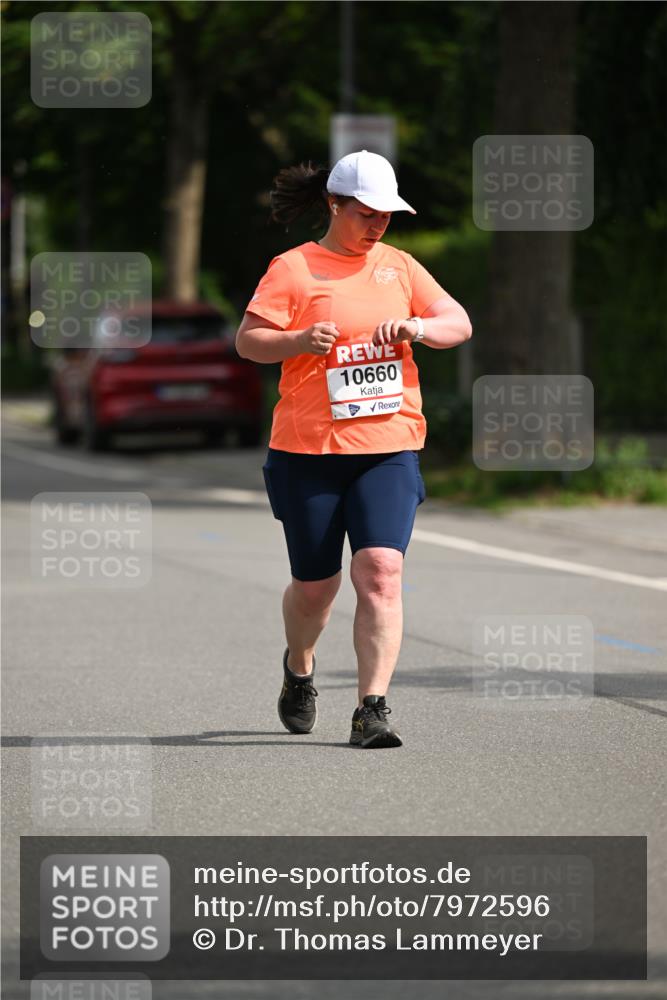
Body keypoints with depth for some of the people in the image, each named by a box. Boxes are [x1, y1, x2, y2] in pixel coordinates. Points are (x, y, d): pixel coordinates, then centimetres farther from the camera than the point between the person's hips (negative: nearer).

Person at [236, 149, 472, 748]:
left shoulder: (398, 266, 12)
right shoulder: (293, 269, -1)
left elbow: (460, 324, 10)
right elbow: (247, 341, -5)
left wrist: (419, 327, -11)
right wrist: (301, 340, -23)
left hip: (390, 448, 2)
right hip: (309, 451, -2)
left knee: (381, 572, -15)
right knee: (315, 586, 6)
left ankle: (373, 710, -16)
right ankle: (300, 668, 39)